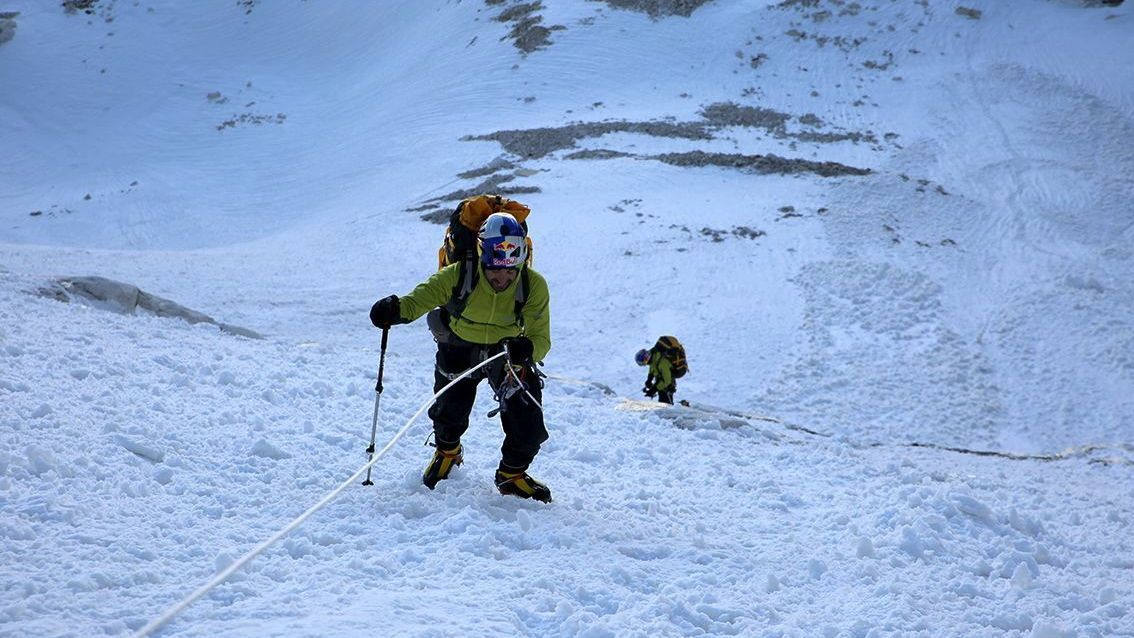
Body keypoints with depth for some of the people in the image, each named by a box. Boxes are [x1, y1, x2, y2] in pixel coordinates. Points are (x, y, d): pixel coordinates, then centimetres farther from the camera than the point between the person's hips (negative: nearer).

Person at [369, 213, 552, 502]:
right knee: (450, 409, 2)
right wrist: (394, 309, -49)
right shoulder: (458, 276, -30)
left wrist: (526, 348, -52)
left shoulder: (534, 286, -27)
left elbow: (541, 339, -28)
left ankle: (512, 473, 20)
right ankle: (448, 451, 41)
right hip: (460, 348, 0)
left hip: (507, 351, 0)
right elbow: (418, 300, -25)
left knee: (528, 421, -10)